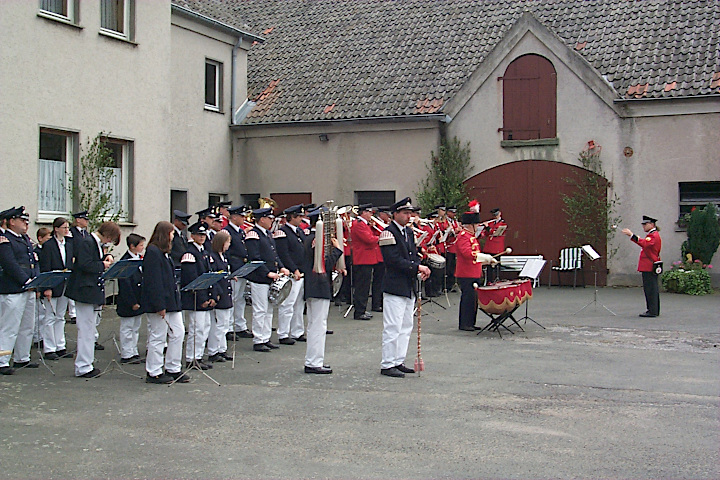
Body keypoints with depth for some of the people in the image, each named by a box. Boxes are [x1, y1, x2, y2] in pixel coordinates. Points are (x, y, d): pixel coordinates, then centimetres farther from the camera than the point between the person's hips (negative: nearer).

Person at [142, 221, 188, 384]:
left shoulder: (164, 253, 17)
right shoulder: (153, 252, -15)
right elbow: (153, 281, -20)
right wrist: (159, 305, -22)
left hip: (171, 301, 10)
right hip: (159, 302, -10)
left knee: (178, 332, 10)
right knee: (158, 337, -2)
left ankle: (173, 369, 19)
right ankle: (154, 373, 9)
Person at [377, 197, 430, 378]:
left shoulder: (409, 232, 15)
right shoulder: (388, 233, -13)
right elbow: (394, 260, -21)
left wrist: (421, 268, -4)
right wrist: (417, 268, -20)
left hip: (409, 288, 9)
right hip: (395, 287, -9)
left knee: (406, 327, 13)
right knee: (393, 328, -6)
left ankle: (398, 362, 21)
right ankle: (387, 365, 1)